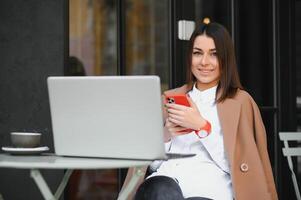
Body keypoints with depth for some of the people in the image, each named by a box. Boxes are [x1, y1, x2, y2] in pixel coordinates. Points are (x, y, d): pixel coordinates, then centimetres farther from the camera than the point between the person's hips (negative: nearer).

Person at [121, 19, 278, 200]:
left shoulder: (240, 101, 11)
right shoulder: (171, 98, 24)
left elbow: (234, 165, 0)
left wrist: (201, 126, -9)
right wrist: (166, 134, 1)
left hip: (211, 182, -3)